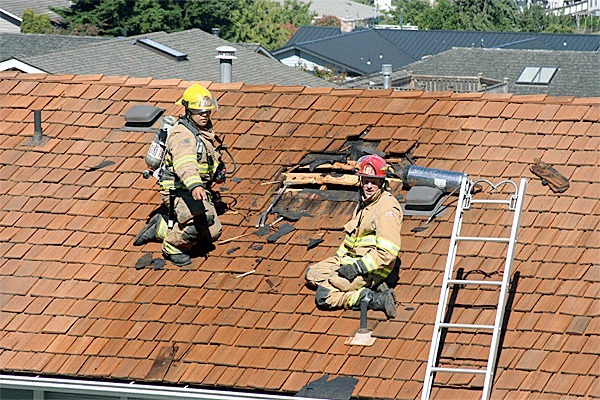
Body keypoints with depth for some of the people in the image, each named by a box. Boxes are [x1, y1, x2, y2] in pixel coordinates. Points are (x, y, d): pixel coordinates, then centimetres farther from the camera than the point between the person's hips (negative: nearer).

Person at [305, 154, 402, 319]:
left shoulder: (388, 208, -18)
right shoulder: (364, 203, 13)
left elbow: (387, 252, -25)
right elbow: (352, 236, 27)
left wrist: (357, 268, -24)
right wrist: (339, 258, 13)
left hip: (371, 269, -10)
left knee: (324, 296, -19)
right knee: (312, 274, 12)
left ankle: (377, 299, -17)